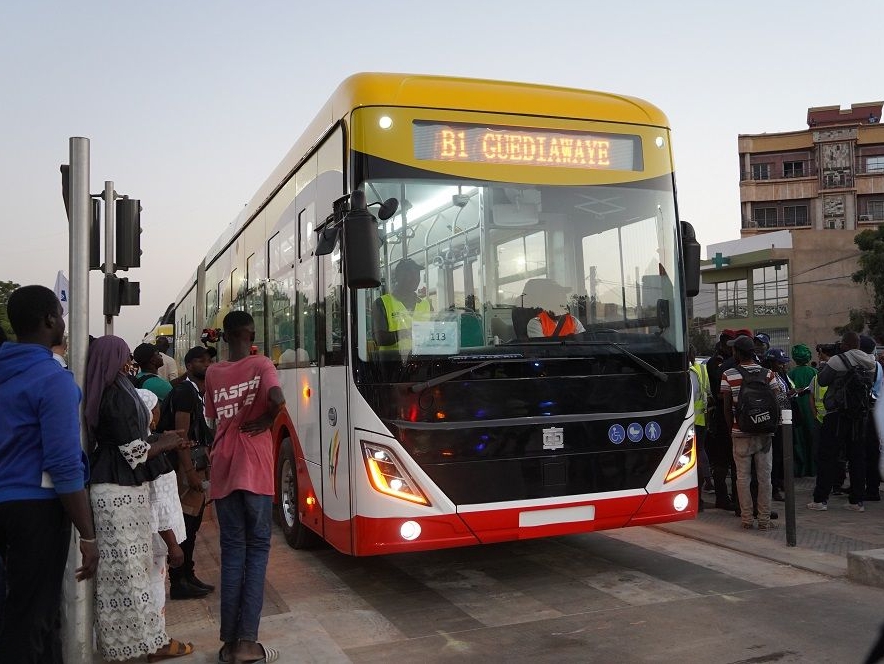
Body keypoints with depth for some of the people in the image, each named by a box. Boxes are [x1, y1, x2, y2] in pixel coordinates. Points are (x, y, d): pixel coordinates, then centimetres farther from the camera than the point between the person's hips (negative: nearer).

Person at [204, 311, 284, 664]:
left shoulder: (212, 373, 7)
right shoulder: (260, 365, -5)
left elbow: (213, 418, 12)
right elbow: (277, 399, -23)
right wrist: (265, 421, -6)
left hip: (223, 473, 4)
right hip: (254, 472, -3)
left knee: (232, 551, 9)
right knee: (257, 550, 4)